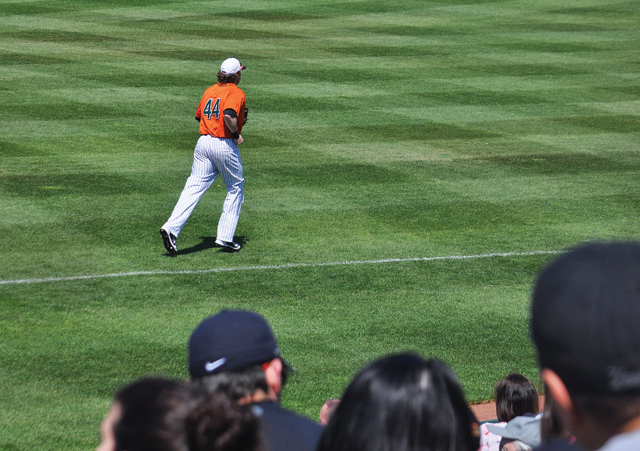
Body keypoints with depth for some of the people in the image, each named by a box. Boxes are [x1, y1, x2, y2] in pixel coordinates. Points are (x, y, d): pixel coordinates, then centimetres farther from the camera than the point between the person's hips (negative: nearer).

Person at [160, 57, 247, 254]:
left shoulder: (210, 90, 14)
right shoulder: (236, 93, -8)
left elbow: (199, 116, 23)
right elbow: (229, 114, -27)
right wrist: (236, 134, -11)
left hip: (203, 142, 6)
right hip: (225, 145, -6)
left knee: (194, 187, -2)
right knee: (235, 188, 12)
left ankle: (171, 228, -19)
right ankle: (225, 236, 8)